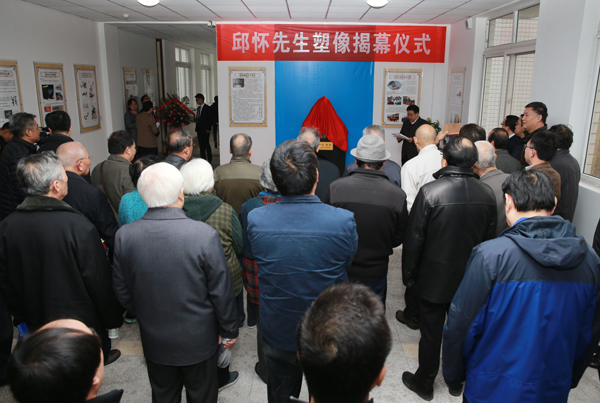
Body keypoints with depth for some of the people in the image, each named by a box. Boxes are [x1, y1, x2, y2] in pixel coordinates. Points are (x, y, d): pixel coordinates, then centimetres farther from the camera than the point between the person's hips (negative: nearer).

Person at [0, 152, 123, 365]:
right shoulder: (79, 226, -27)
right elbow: (99, 281, -19)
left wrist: (22, 316, 19)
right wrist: (114, 319, -4)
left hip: (37, 325, 5)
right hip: (83, 323, -5)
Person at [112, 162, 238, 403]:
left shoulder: (124, 235, -15)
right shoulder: (205, 234, -26)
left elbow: (122, 293, -2)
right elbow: (221, 292, -16)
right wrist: (229, 331, 0)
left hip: (154, 340, 3)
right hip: (199, 339, -2)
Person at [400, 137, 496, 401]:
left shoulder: (429, 192, -21)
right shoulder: (487, 195, -7)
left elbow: (414, 240, -17)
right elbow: (489, 239, 3)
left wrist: (409, 276, -3)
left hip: (433, 279, -4)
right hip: (470, 280, 4)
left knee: (431, 333, 12)